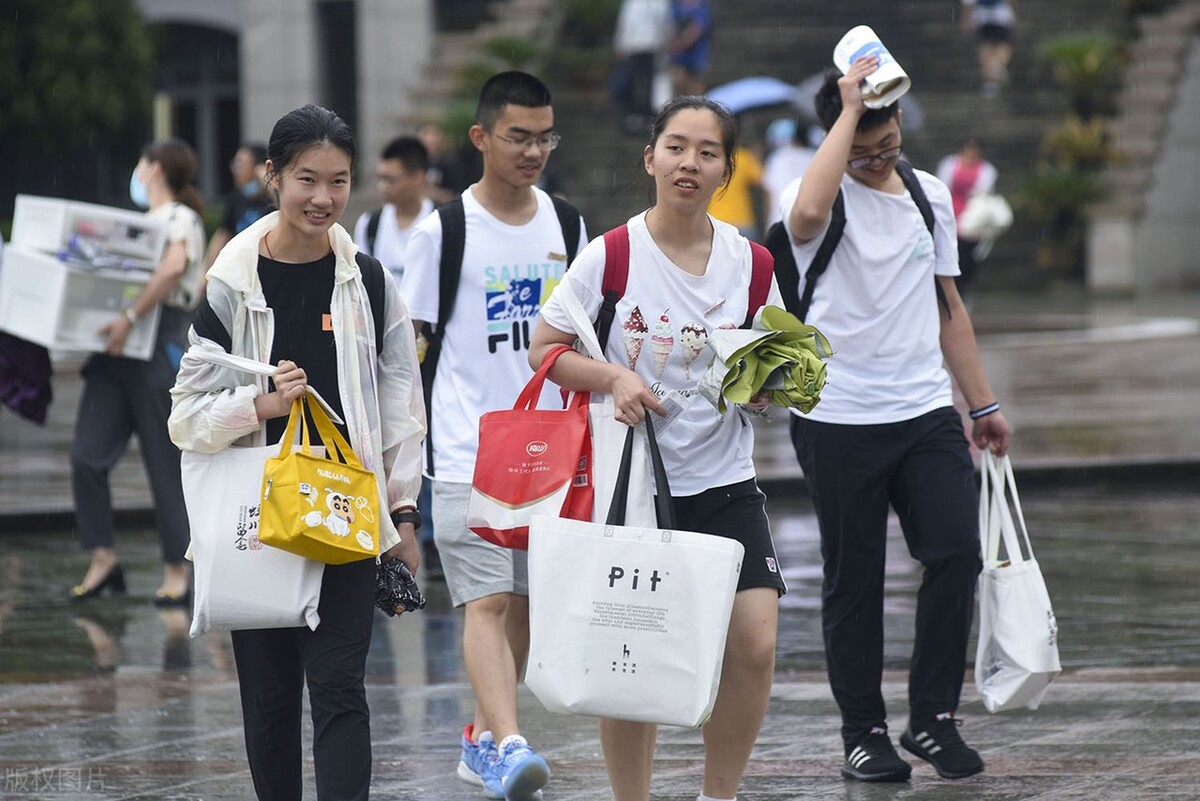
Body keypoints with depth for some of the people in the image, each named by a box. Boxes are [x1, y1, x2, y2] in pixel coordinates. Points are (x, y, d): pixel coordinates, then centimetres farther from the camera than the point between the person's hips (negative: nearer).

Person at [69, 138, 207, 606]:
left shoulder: (181, 218, -5)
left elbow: (173, 268, -25)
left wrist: (130, 318, -27)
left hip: (157, 346, -8)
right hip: (115, 353, 8)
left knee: (165, 462, -2)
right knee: (87, 456, -2)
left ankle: (177, 572, 5)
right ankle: (103, 559, 5)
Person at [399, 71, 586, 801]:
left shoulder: (565, 226, 10)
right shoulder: (442, 232, -3)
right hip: (468, 452, -5)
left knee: (526, 601, 10)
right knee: (487, 601, -15)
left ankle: (483, 737, 25)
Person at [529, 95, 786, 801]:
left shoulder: (750, 262, 3)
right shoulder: (611, 256, -6)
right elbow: (544, 351, -1)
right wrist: (615, 377, -17)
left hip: (726, 483, 2)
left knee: (756, 643, -9)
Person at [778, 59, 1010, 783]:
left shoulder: (931, 196, 12)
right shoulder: (825, 194, -5)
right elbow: (807, 214, -32)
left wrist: (984, 404, 19)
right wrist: (848, 110, -24)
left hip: (926, 411, 4)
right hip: (840, 418, -4)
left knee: (958, 553, -10)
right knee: (855, 582, 1)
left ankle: (934, 717, 1)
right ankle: (864, 732, 11)